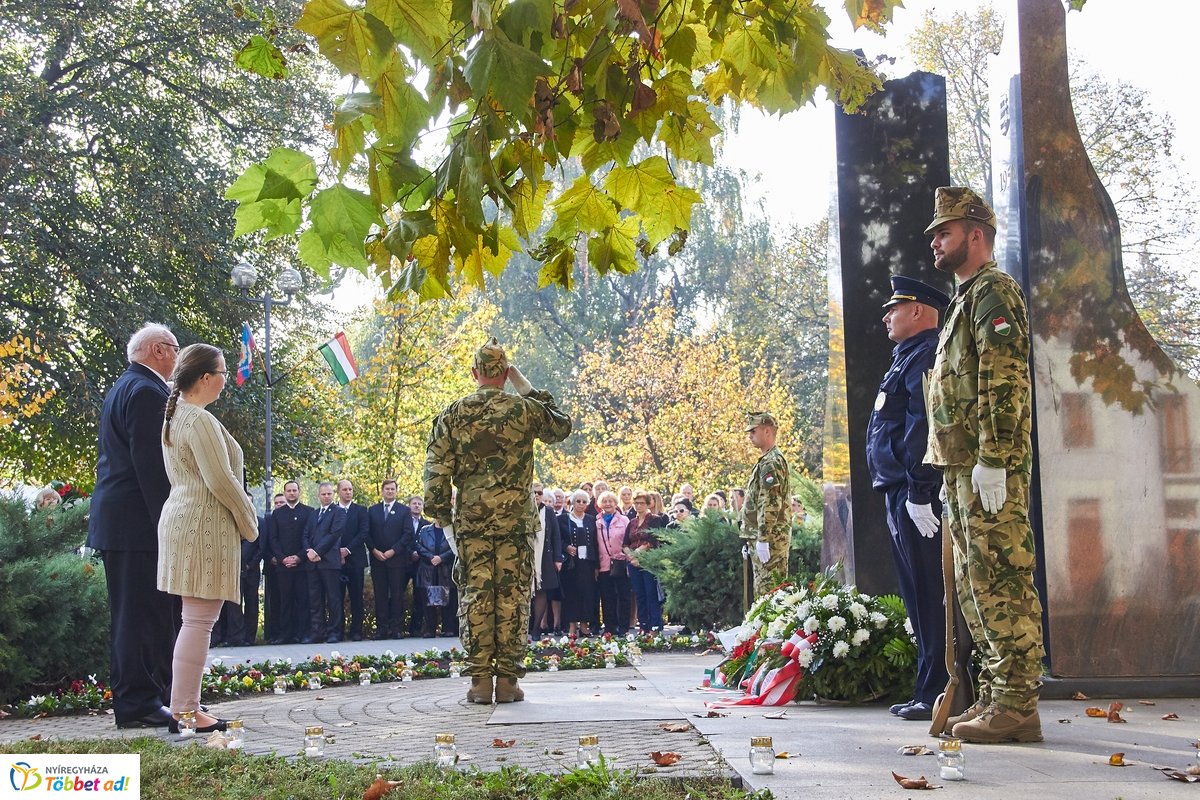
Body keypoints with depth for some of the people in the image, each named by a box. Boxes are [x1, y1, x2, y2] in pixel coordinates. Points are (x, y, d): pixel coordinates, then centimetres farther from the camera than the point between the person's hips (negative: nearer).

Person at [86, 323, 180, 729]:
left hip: (117, 520, 11)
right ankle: (137, 703, -1)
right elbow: (151, 465, -20)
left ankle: (135, 698, 21)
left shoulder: (124, 388, 19)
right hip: (139, 523, -11)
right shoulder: (147, 392, -14)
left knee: (132, 613, 14)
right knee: (143, 612, -6)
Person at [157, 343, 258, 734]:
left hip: (181, 518, 10)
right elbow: (221, 481, -18)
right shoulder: (201, 420, -16)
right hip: (205, 525, -10)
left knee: (195, 620, 13)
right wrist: (249, 523, -4)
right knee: (199, 621, -8)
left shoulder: (175, 416, 15)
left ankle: (185, 706, 16)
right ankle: (185, 712, -6)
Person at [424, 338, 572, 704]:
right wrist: (527, 388, 18)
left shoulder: (452, 415, 2)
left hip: (470, 522, 1)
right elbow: (562, 427, 19)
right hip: (516, 522, -1)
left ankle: (480, 680, 4)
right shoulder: (524, 410, 0)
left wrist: (440, 513, 11)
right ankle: (507, 679, 4)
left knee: (475, 598, 4)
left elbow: (435, 470, 1)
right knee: (512, 598, 3)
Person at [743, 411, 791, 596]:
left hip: (769, 538, -10)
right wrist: (753, 539, 24)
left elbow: (770, 504, -22)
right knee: (761, 590, 13)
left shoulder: (771, 463, -14)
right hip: (772, 537, 10)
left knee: (767, 592, -9)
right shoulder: (768, 460, 19)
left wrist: (763, 539, -24)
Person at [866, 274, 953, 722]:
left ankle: (937, 694, -5)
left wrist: (919, 492, -25)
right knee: (919, 597, 12)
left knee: (930, 598, -8)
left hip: (916, 494, -11)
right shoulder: (908, 357, 23)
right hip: (902, 494, 11)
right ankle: (929, 690, 18)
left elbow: (923, 425, -20)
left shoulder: (926, 355, -10)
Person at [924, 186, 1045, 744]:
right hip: (963, 468, 11)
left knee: (1000, 581, -10)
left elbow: (1004, 380, -18)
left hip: (989, 468, -11)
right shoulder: (966, 299, 25)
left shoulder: (993, 291, -6)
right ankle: (996, 696, 17)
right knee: (975, 586, 12)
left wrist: (991, 460, -24)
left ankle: (1016, 705, -7)